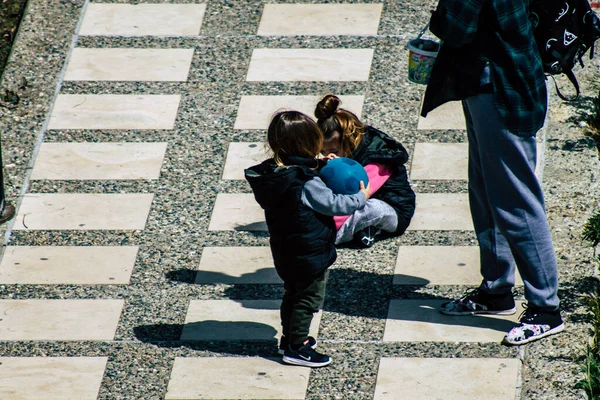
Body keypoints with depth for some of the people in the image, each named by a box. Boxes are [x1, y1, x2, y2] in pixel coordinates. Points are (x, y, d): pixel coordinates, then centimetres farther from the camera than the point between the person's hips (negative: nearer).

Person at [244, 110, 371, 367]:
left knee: (292, 293, 24)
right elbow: (333, 204, -20)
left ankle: (289, 337, 37)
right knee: (309, 298, 6)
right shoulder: (306, 184, -28)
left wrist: (319, 166, 1)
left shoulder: (271, 174, -5)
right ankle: (296, 348, 11)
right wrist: (361, 197, -6)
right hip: (310, 254, -8)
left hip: (285, 253, 8)